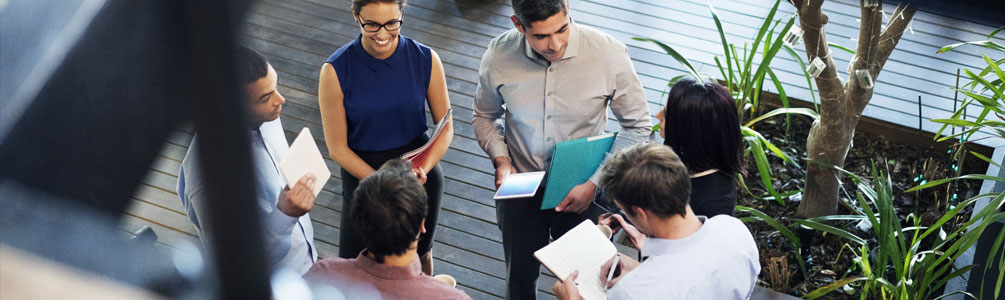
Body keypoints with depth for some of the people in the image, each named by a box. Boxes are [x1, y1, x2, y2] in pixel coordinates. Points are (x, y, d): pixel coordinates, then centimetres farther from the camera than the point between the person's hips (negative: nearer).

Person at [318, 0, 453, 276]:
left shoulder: (426, 60, -12)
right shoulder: (335, 71, -18)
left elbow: (445, 128, -4)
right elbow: (337, 148, -13)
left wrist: (424, 168, -23)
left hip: (422, 177, 2)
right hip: (361, 173, -1)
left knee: (420, 253, 22)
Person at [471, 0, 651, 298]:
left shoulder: (609, 53, -22)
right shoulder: (498, 56, -17)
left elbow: (637, 126, -9)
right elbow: (484, 116, 5)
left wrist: (594, 184, -15)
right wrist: (500, 159, -13)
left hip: (583, 194, -1)